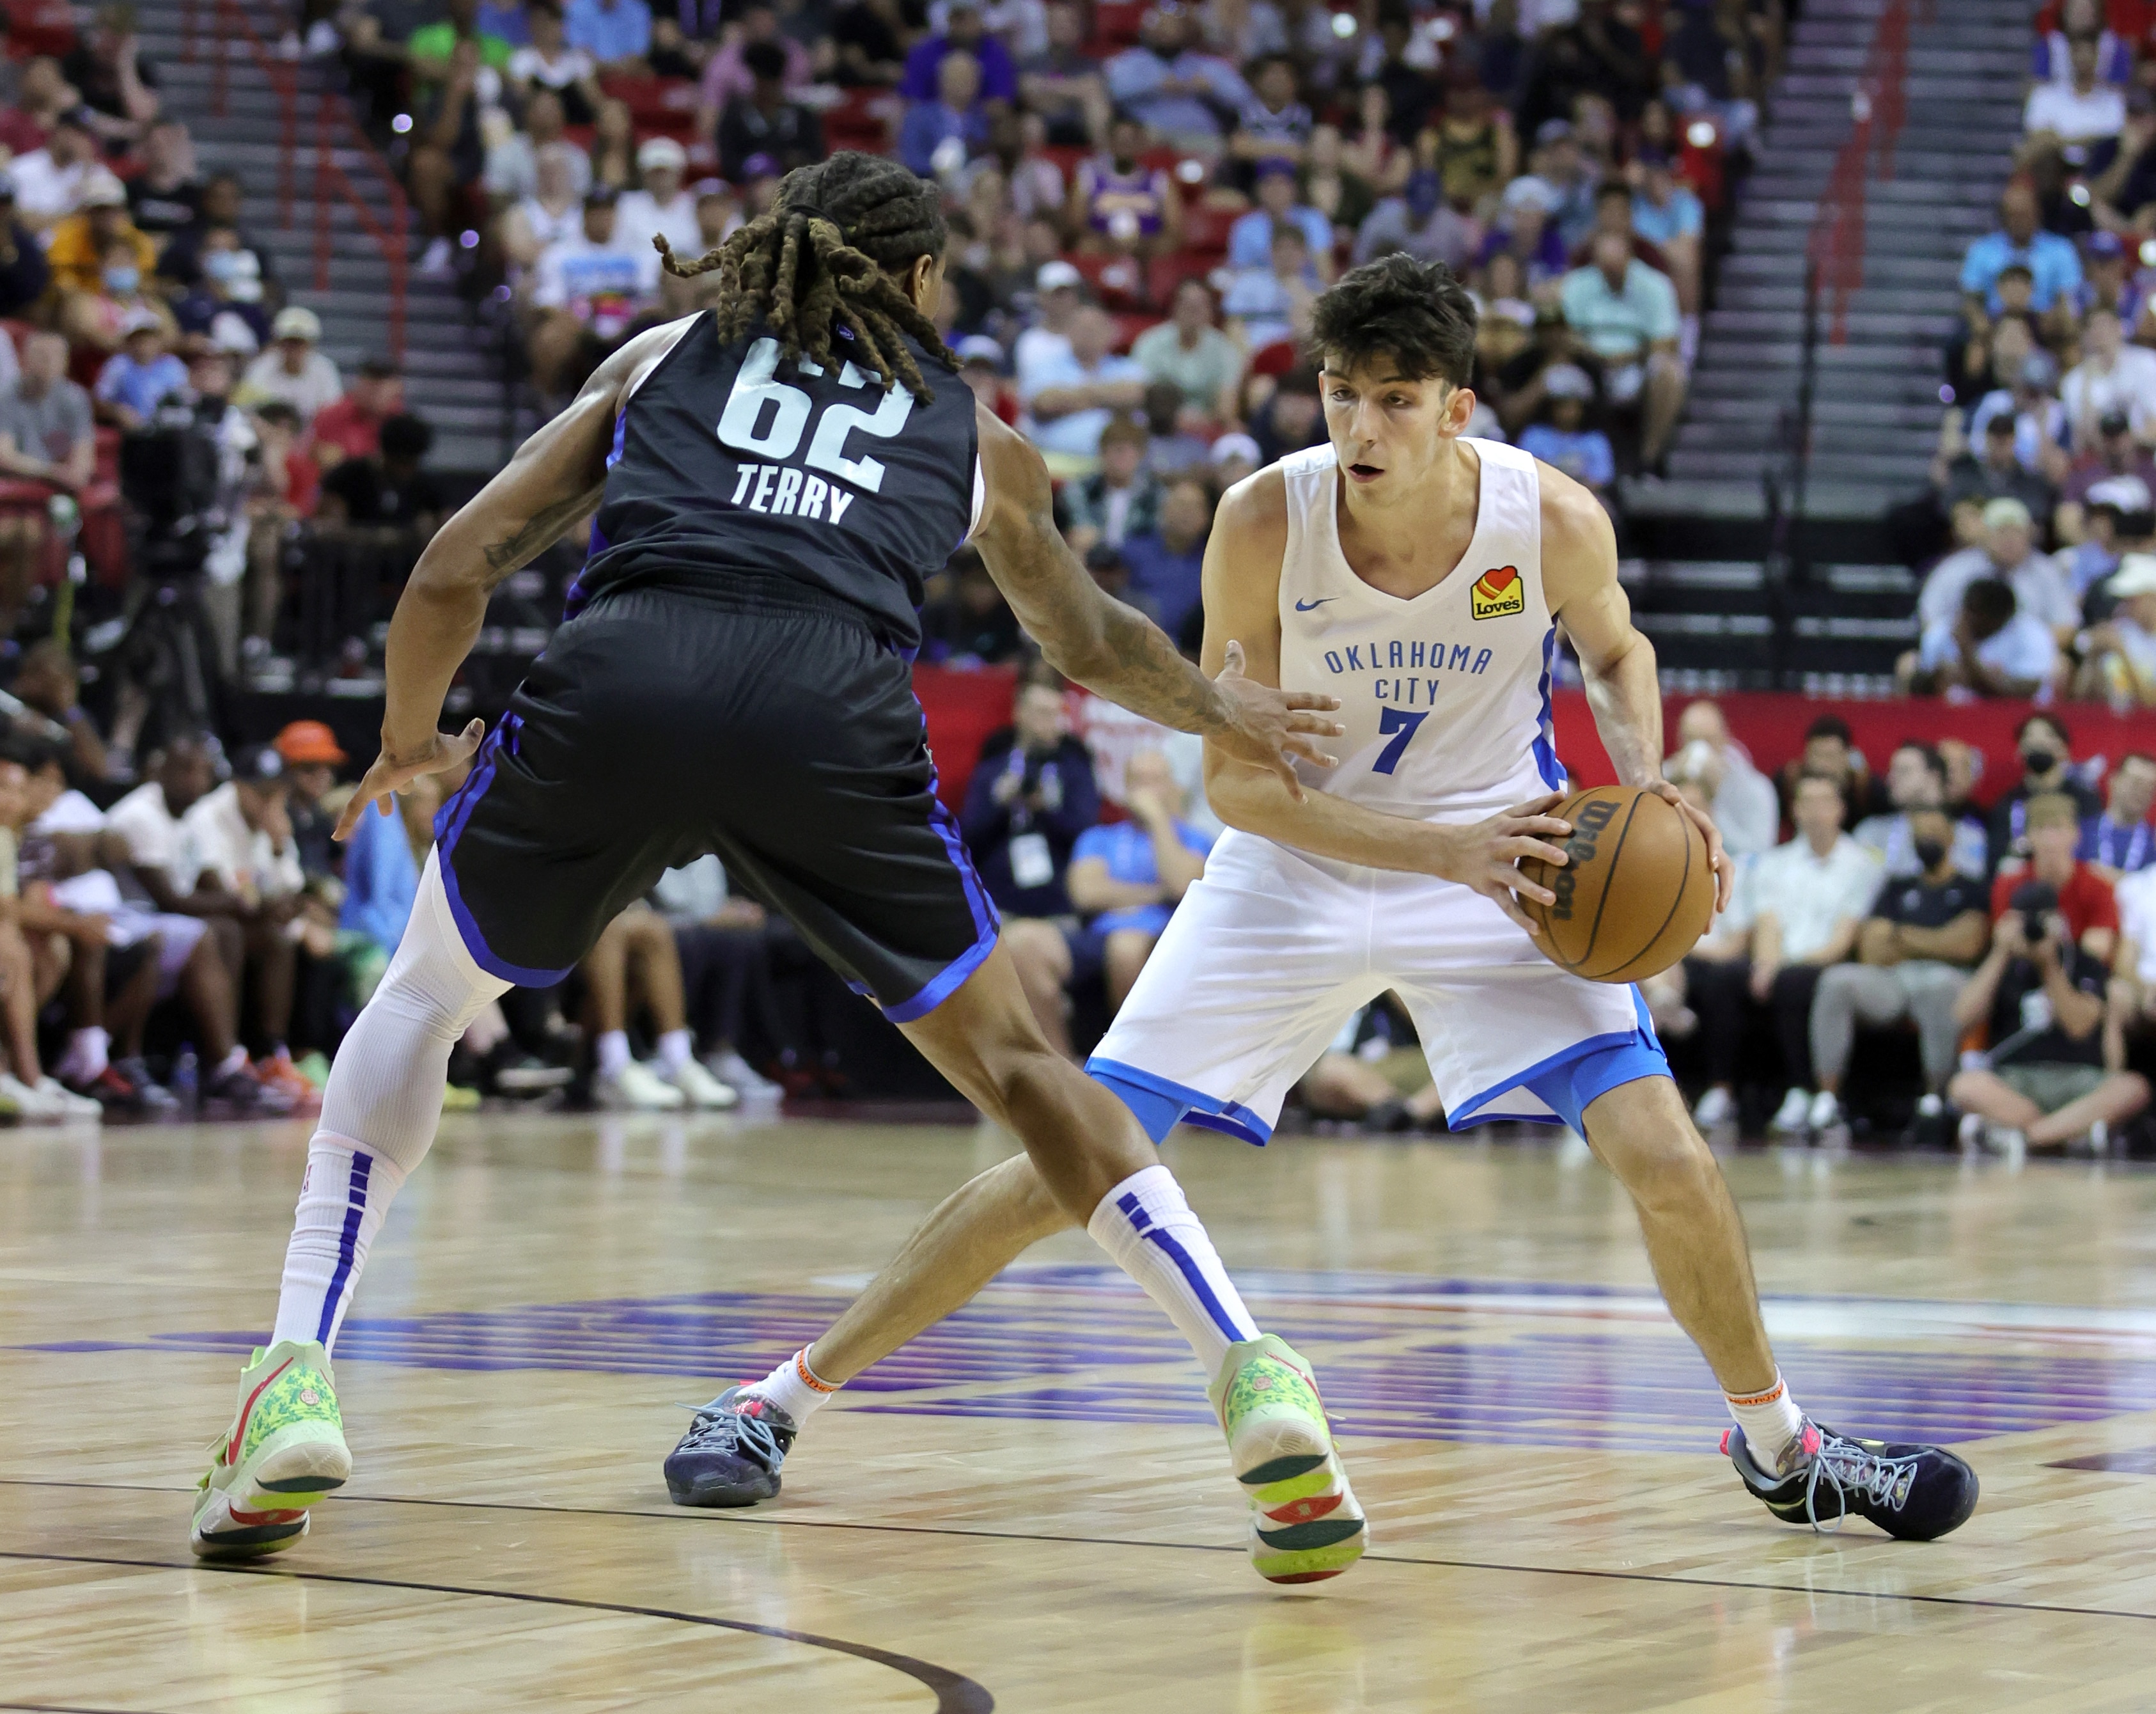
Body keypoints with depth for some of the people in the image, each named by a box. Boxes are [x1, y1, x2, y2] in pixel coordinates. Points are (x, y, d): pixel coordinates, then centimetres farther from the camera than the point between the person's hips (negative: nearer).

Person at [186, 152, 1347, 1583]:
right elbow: (1092, 644, 46)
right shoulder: (974, 432, 31)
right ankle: (1253, 1373, 2)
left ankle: (295, 1386, 9)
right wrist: (1226, 712, 65)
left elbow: (455, 572, 23)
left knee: (423, 1001, 23)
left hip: (616, 677, 0)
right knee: (1016, 1062, 16)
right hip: (834, 709, 0)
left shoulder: (661, 357, 31)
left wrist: (410, 741, 40)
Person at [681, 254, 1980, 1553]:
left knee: (1668, 1164, -13)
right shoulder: (1264, 526, -24)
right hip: (1299, 864, -1)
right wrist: (1446, 850, -28)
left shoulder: (1554, 521, -21)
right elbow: (1236, 781, -17)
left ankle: (1779, 1444, 14)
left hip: (1502, 861, 1)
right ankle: (784, 1397, 6)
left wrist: (1648, 785, -16)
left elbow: (1615, 652, 4)